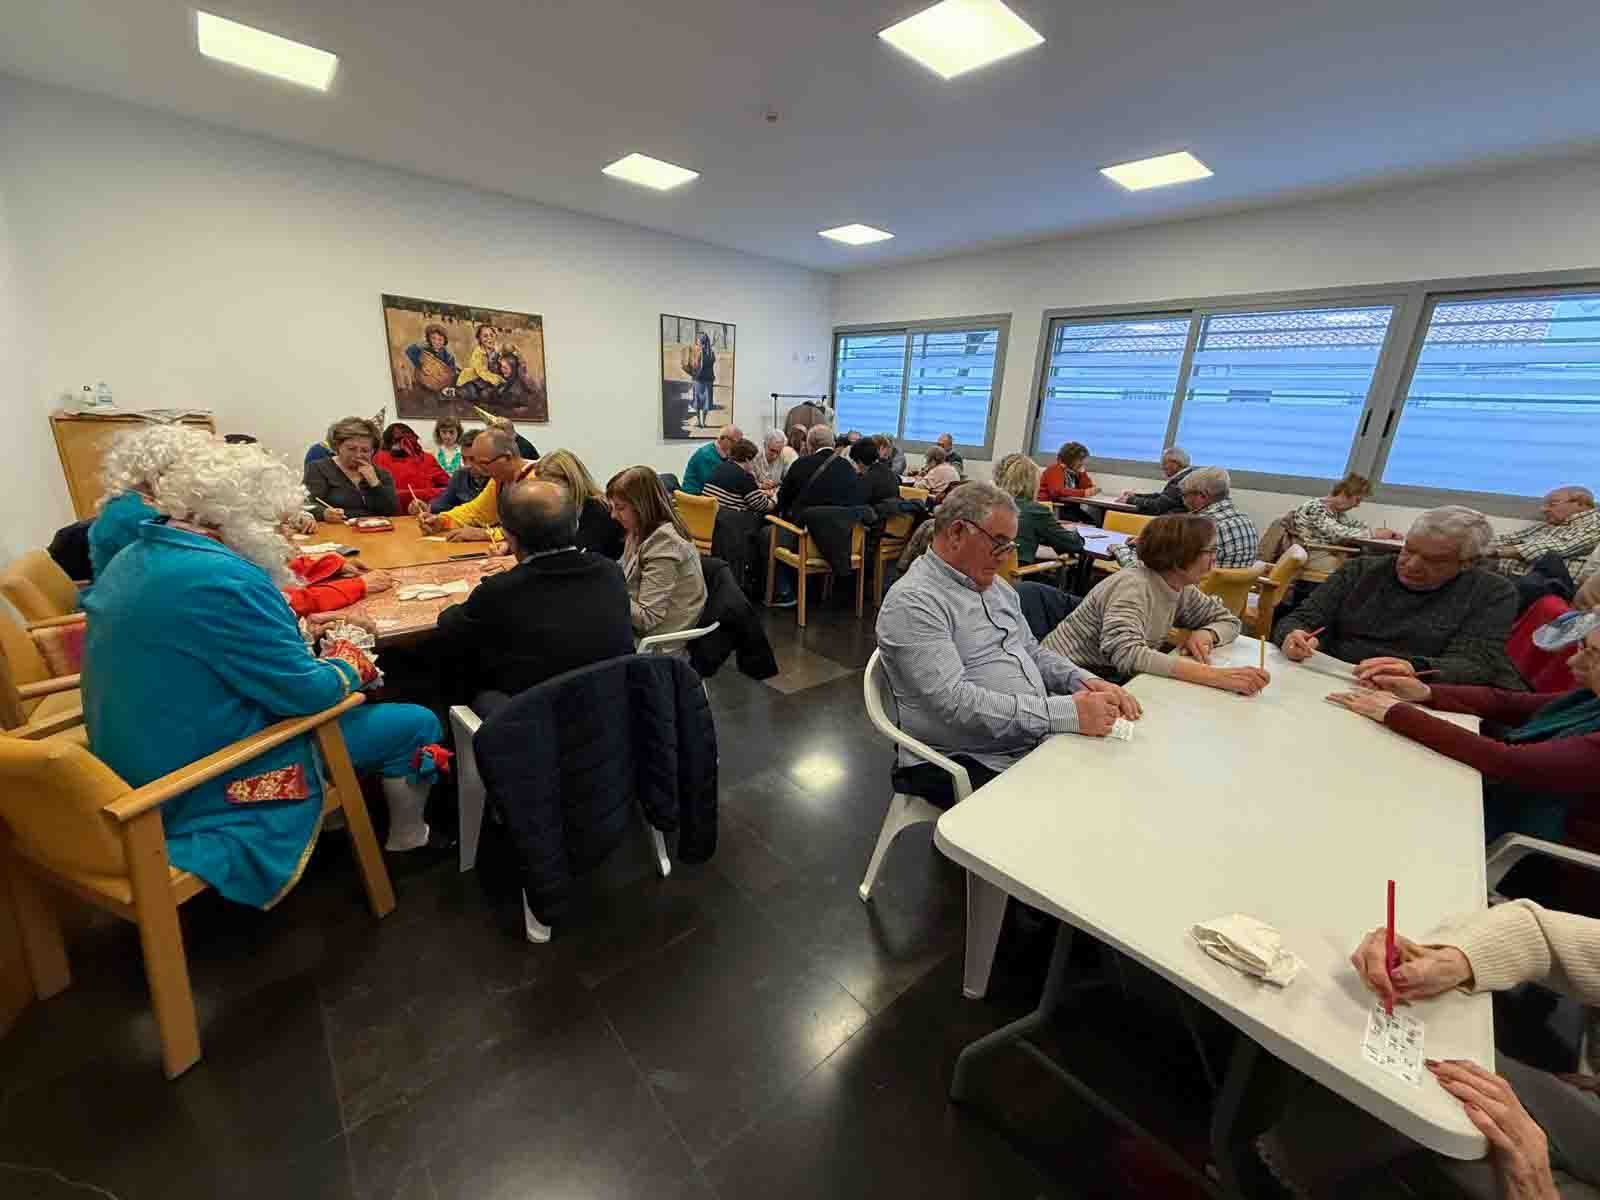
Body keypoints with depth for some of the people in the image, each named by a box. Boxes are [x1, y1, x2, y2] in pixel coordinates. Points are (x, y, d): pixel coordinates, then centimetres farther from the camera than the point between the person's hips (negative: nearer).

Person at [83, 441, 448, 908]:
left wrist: (296, 637, 4)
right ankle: (409, 839, 23)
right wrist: (350, 666, -6)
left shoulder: (136, 558, 3)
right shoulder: (220, 578, -28)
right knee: (416, 723, -3)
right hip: (211, 783, -10)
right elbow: (305, 692, -25)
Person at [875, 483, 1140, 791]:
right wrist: (1066, 712, -25)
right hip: (973, 765, -8)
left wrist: (1085, 680, 2)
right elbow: (955, 703, -24)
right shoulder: (912, 602, -16)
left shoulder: (995, 586, 15)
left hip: (1041, 740, 8)